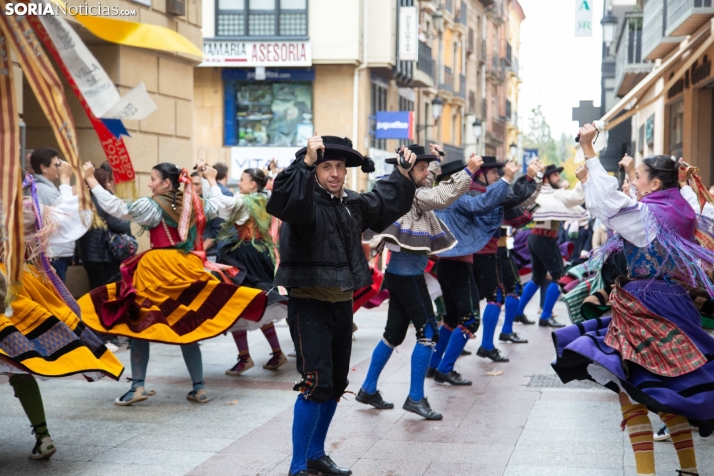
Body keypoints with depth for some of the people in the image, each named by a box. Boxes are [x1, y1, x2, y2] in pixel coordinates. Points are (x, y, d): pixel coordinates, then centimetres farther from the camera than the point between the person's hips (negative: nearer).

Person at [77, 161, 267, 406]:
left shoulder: (152, 205, -7)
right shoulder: (196, 204, 9)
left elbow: (116, 208, -8)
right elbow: (218, 206, 30)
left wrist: (91, 181, -2)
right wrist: (212, 181, 47)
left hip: (157, 269, -5)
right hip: (189, 270, 5)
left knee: (139, 325, 3)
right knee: (188, 328, 11)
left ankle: (138, 386, -3)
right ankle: (199, 388, 11)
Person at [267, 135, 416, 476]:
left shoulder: (354, 204, 9)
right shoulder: (305, 201, -15)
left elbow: (387, 203, 28)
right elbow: (282, 203, -40)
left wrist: (403, 174, 14)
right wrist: (305, 161, -47)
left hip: (342, 304, 8)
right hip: (309, 304, -8)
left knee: (337, 383, 16)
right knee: (316, 383, -14)